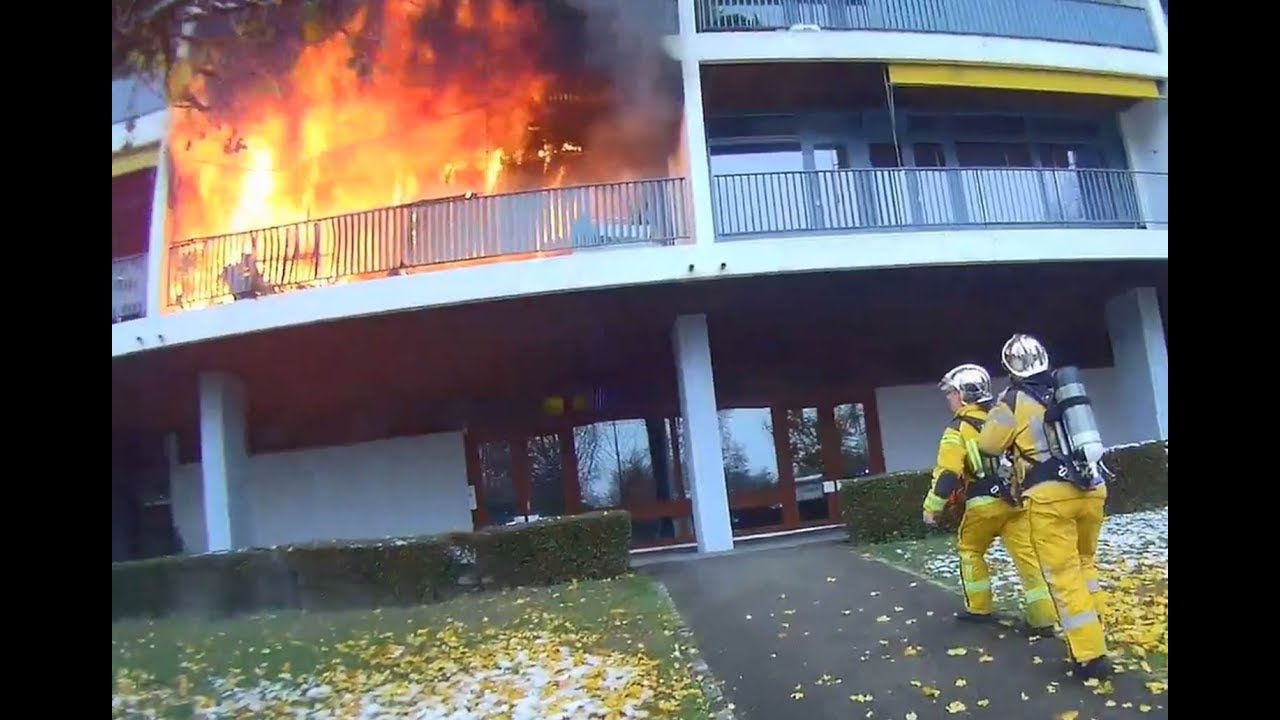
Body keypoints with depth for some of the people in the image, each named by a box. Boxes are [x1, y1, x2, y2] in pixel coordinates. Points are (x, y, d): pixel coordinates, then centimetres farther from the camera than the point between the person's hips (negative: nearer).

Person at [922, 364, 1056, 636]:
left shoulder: (959, 428, -5)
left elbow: (948, 472, -12)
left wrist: (932, 506, -5)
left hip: (985, 502, -5)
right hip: (1017, 499, 5)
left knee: (970, 550, 16)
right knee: (1027, 555, 2)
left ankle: (979, 607, 19)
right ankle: (1044, 617, -2)